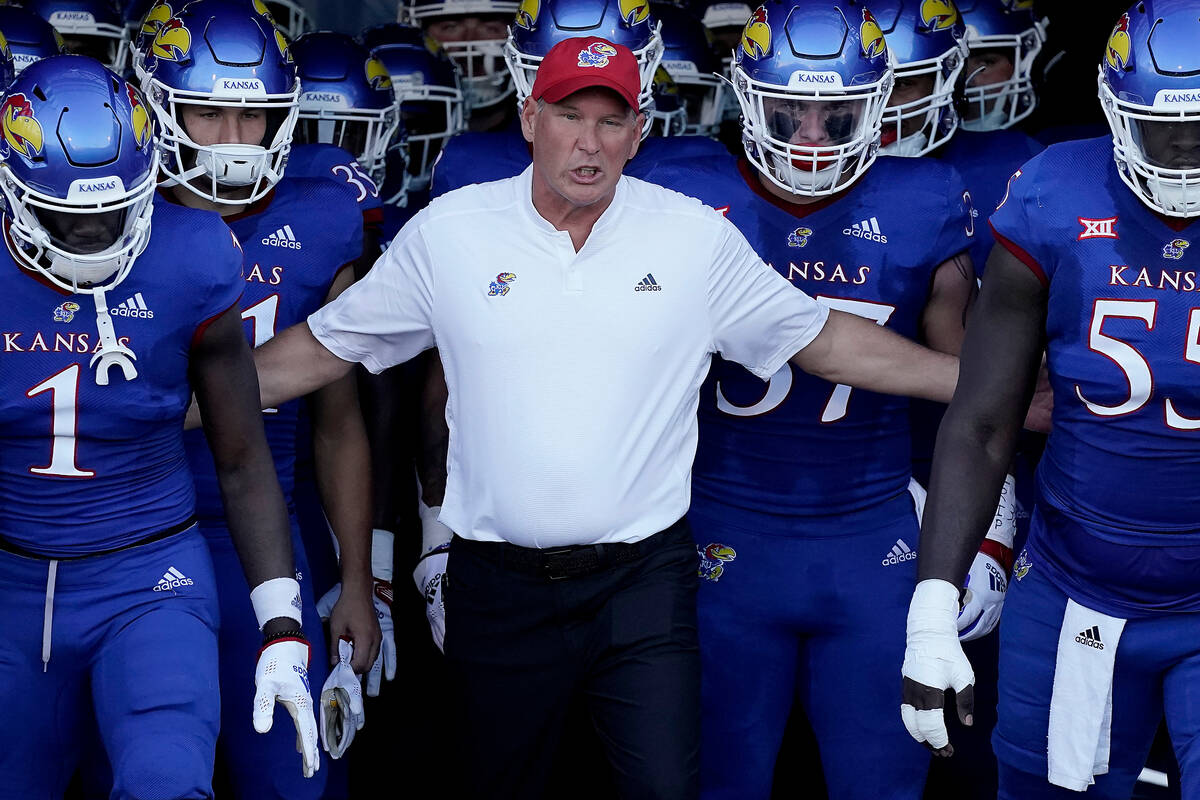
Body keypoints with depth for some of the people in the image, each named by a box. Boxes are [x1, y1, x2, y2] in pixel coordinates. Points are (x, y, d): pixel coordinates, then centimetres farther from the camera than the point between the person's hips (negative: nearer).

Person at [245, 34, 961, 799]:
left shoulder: (699, 238, 0)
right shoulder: (447, 232, 0)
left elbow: (825, 340, 5)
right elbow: (324, 349, 7)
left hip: (644, 579, 0)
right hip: (500, 589, 1)